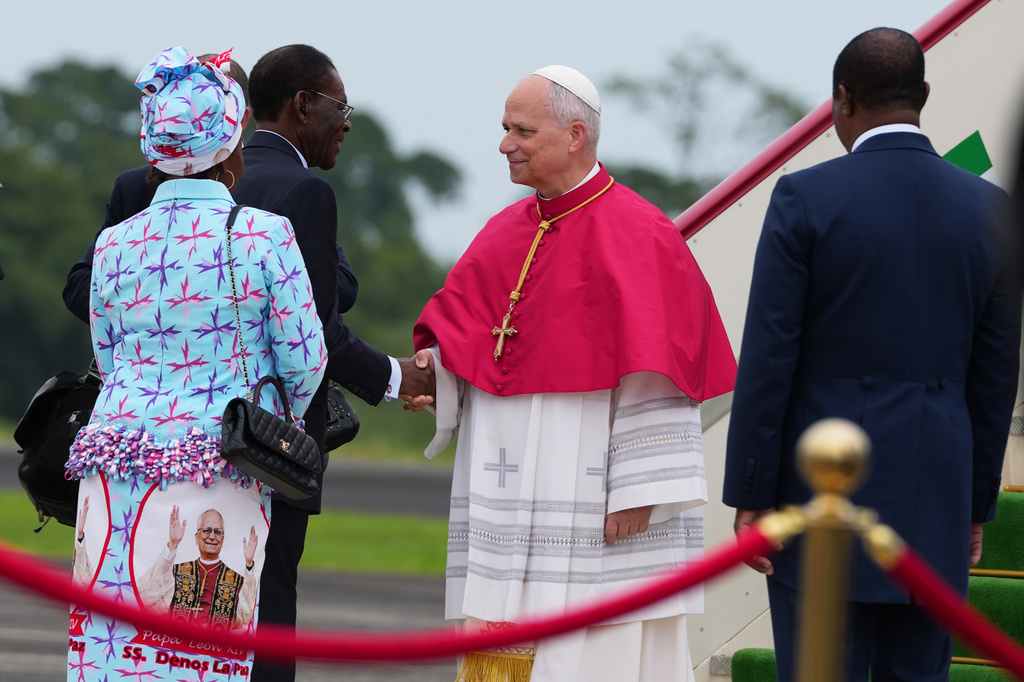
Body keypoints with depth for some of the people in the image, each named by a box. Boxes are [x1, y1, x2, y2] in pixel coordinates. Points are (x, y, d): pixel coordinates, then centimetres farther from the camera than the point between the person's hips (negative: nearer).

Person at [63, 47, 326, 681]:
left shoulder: (115, 243, 6)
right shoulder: (266, 235, -5)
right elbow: (304, 359, -1)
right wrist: (276, 426, 19)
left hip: (114, 459, 4)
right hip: (216, 465, -4)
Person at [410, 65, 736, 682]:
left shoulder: (638, 236, -9)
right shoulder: (506, 233, 13)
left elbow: (656, 372, -13)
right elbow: (458, 325, 16)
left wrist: (637, 490, -18)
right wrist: (436, 366, -8)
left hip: (592, 507, -7)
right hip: (512, 506, 7)